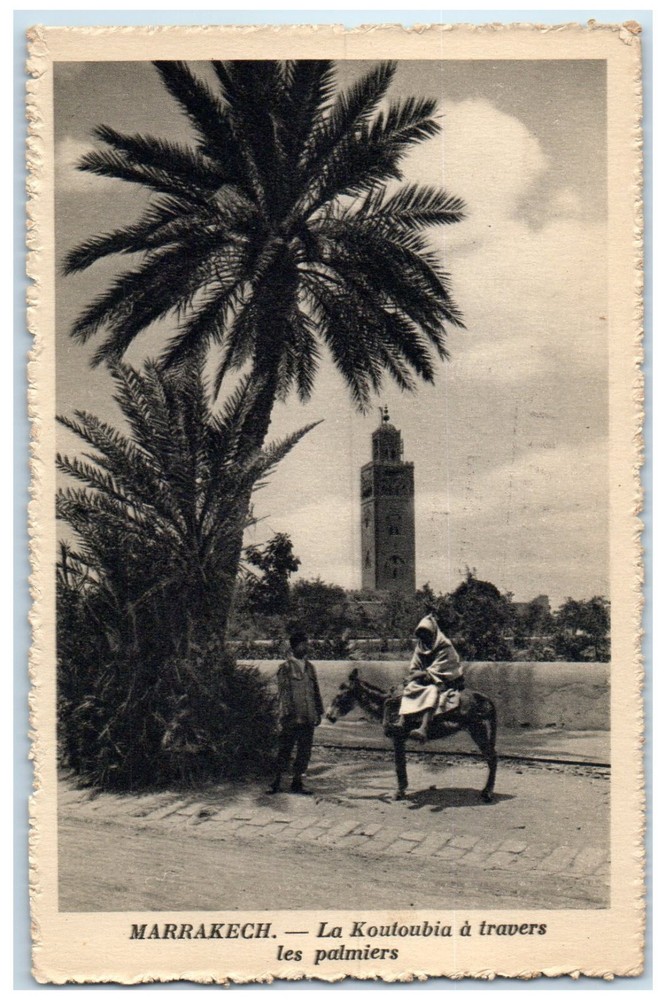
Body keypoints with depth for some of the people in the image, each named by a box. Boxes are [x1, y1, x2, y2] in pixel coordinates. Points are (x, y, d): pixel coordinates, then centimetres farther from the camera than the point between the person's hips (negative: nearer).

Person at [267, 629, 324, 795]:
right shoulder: (285, 667, -3)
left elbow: (316, 691, 18)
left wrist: (319, 712, 13)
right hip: (291, 719, -6)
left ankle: (297, 783, 15)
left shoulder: (310, 667, 14)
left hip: (308, 719, 6)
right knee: (284, 750, -1)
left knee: (304, 752, 7)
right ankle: (276, 782, 9)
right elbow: (283, 693, -8)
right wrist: (286, 713, -14)